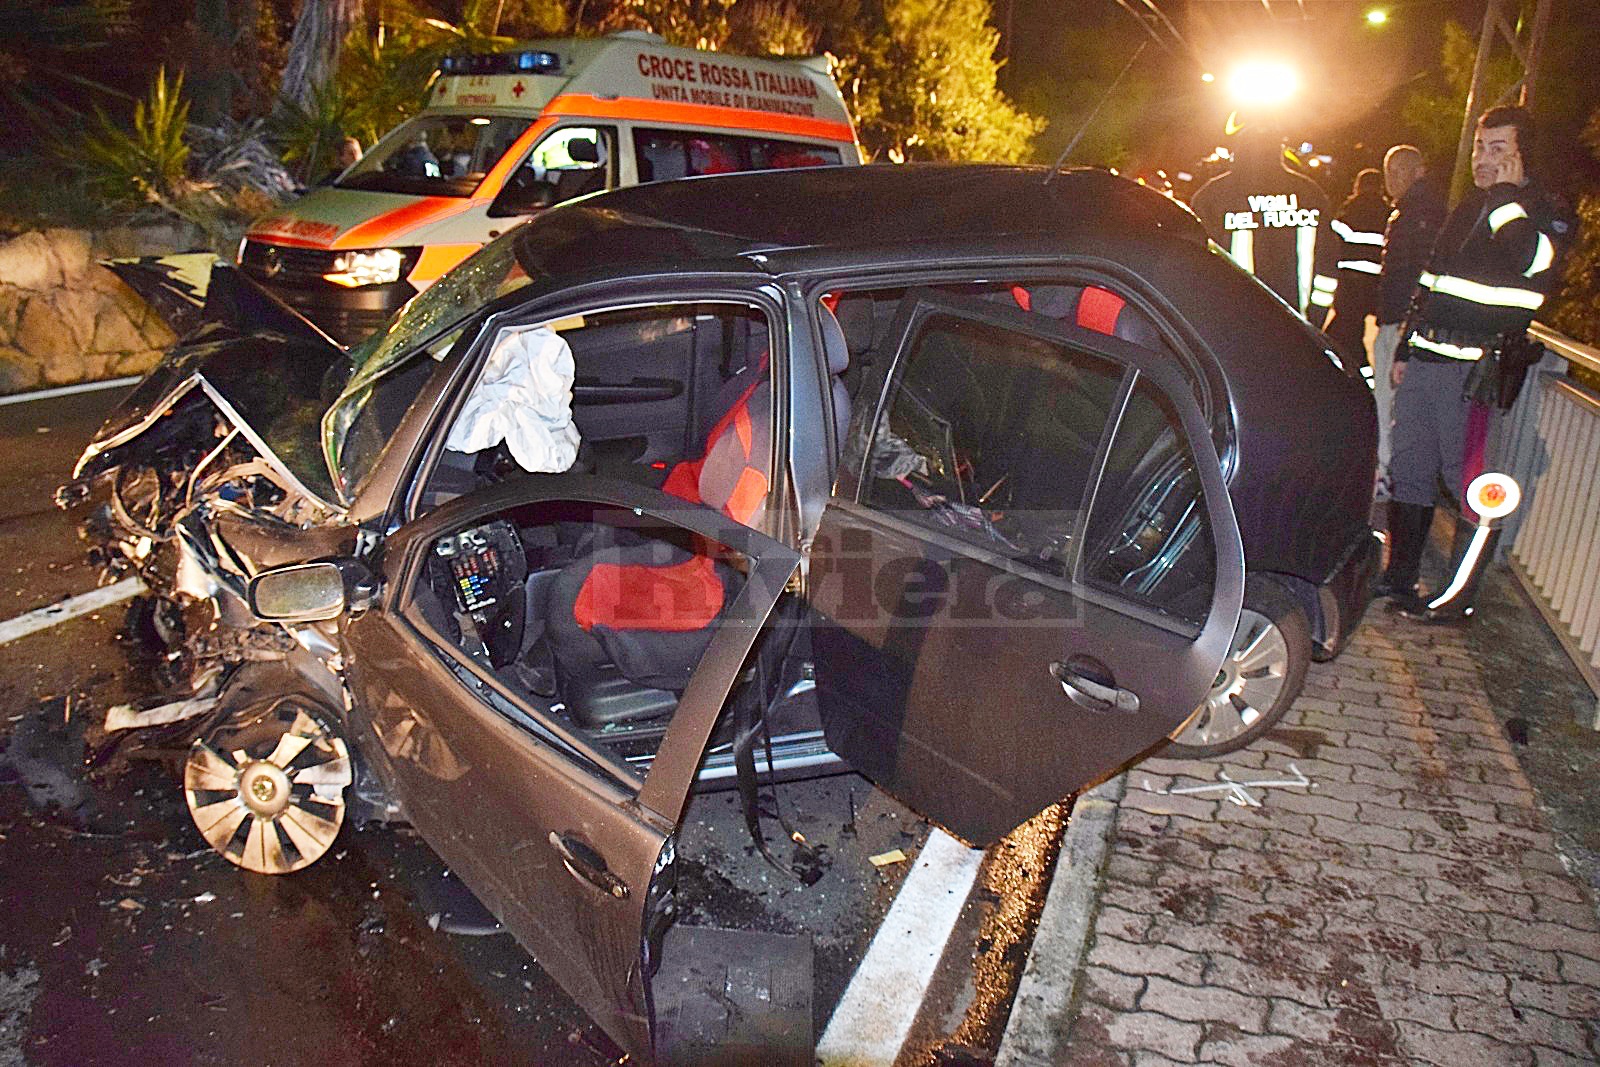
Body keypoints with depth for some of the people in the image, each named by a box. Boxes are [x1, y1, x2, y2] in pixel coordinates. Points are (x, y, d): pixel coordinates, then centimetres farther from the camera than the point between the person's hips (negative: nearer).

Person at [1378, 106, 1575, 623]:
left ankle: (1459, 598, 4)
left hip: (1478, 367, -7)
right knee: (1409, 469, 11)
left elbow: (1534, 262, -27)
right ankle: (1398, 576, 22)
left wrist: (1506, 194, -16)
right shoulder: (1469, 207, 19)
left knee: (1470, 481, -4)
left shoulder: (1546, 212, -3)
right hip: (1426, 358, 7)